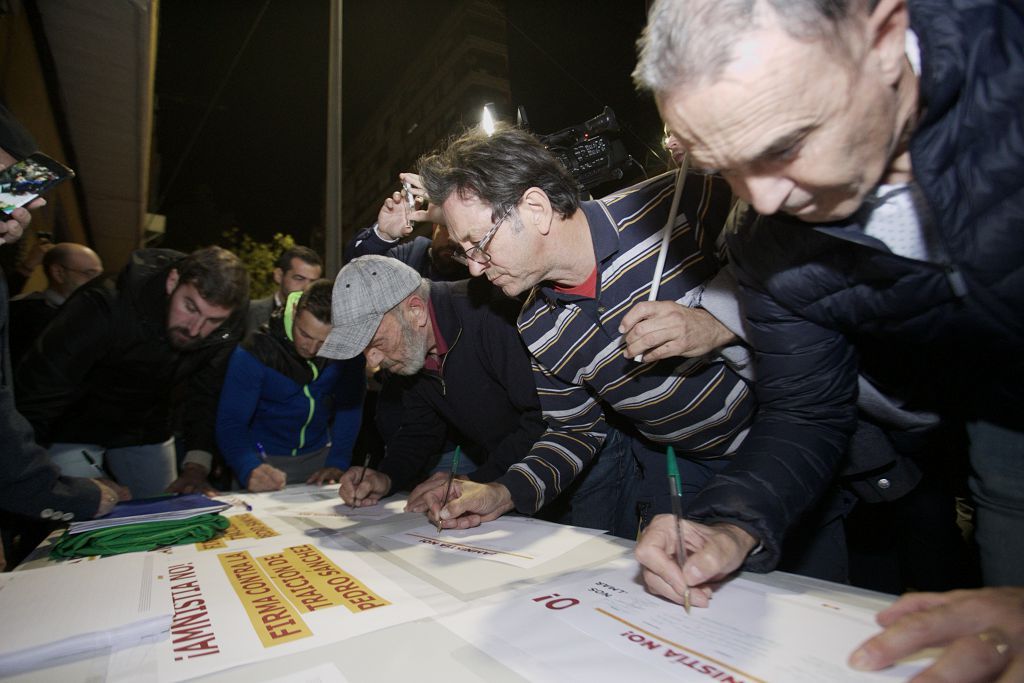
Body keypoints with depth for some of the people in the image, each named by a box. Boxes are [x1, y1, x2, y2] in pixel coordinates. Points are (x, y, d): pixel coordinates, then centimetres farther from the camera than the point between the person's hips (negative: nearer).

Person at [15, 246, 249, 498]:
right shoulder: (106, 307, -33)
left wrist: (196, 466, -21)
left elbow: (207, 396, -13)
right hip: (75, 427, -3)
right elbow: (37, 392, -29)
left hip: (147, 429, 4)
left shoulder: (226, 327, -21)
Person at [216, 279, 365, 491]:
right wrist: (250, 470, -37)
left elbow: (350, 406, -10)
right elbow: (230, 423, -20)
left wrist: (337, 463, -18)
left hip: (319, 454, 2)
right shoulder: (254, 352, -19)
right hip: (264, 458, -2)